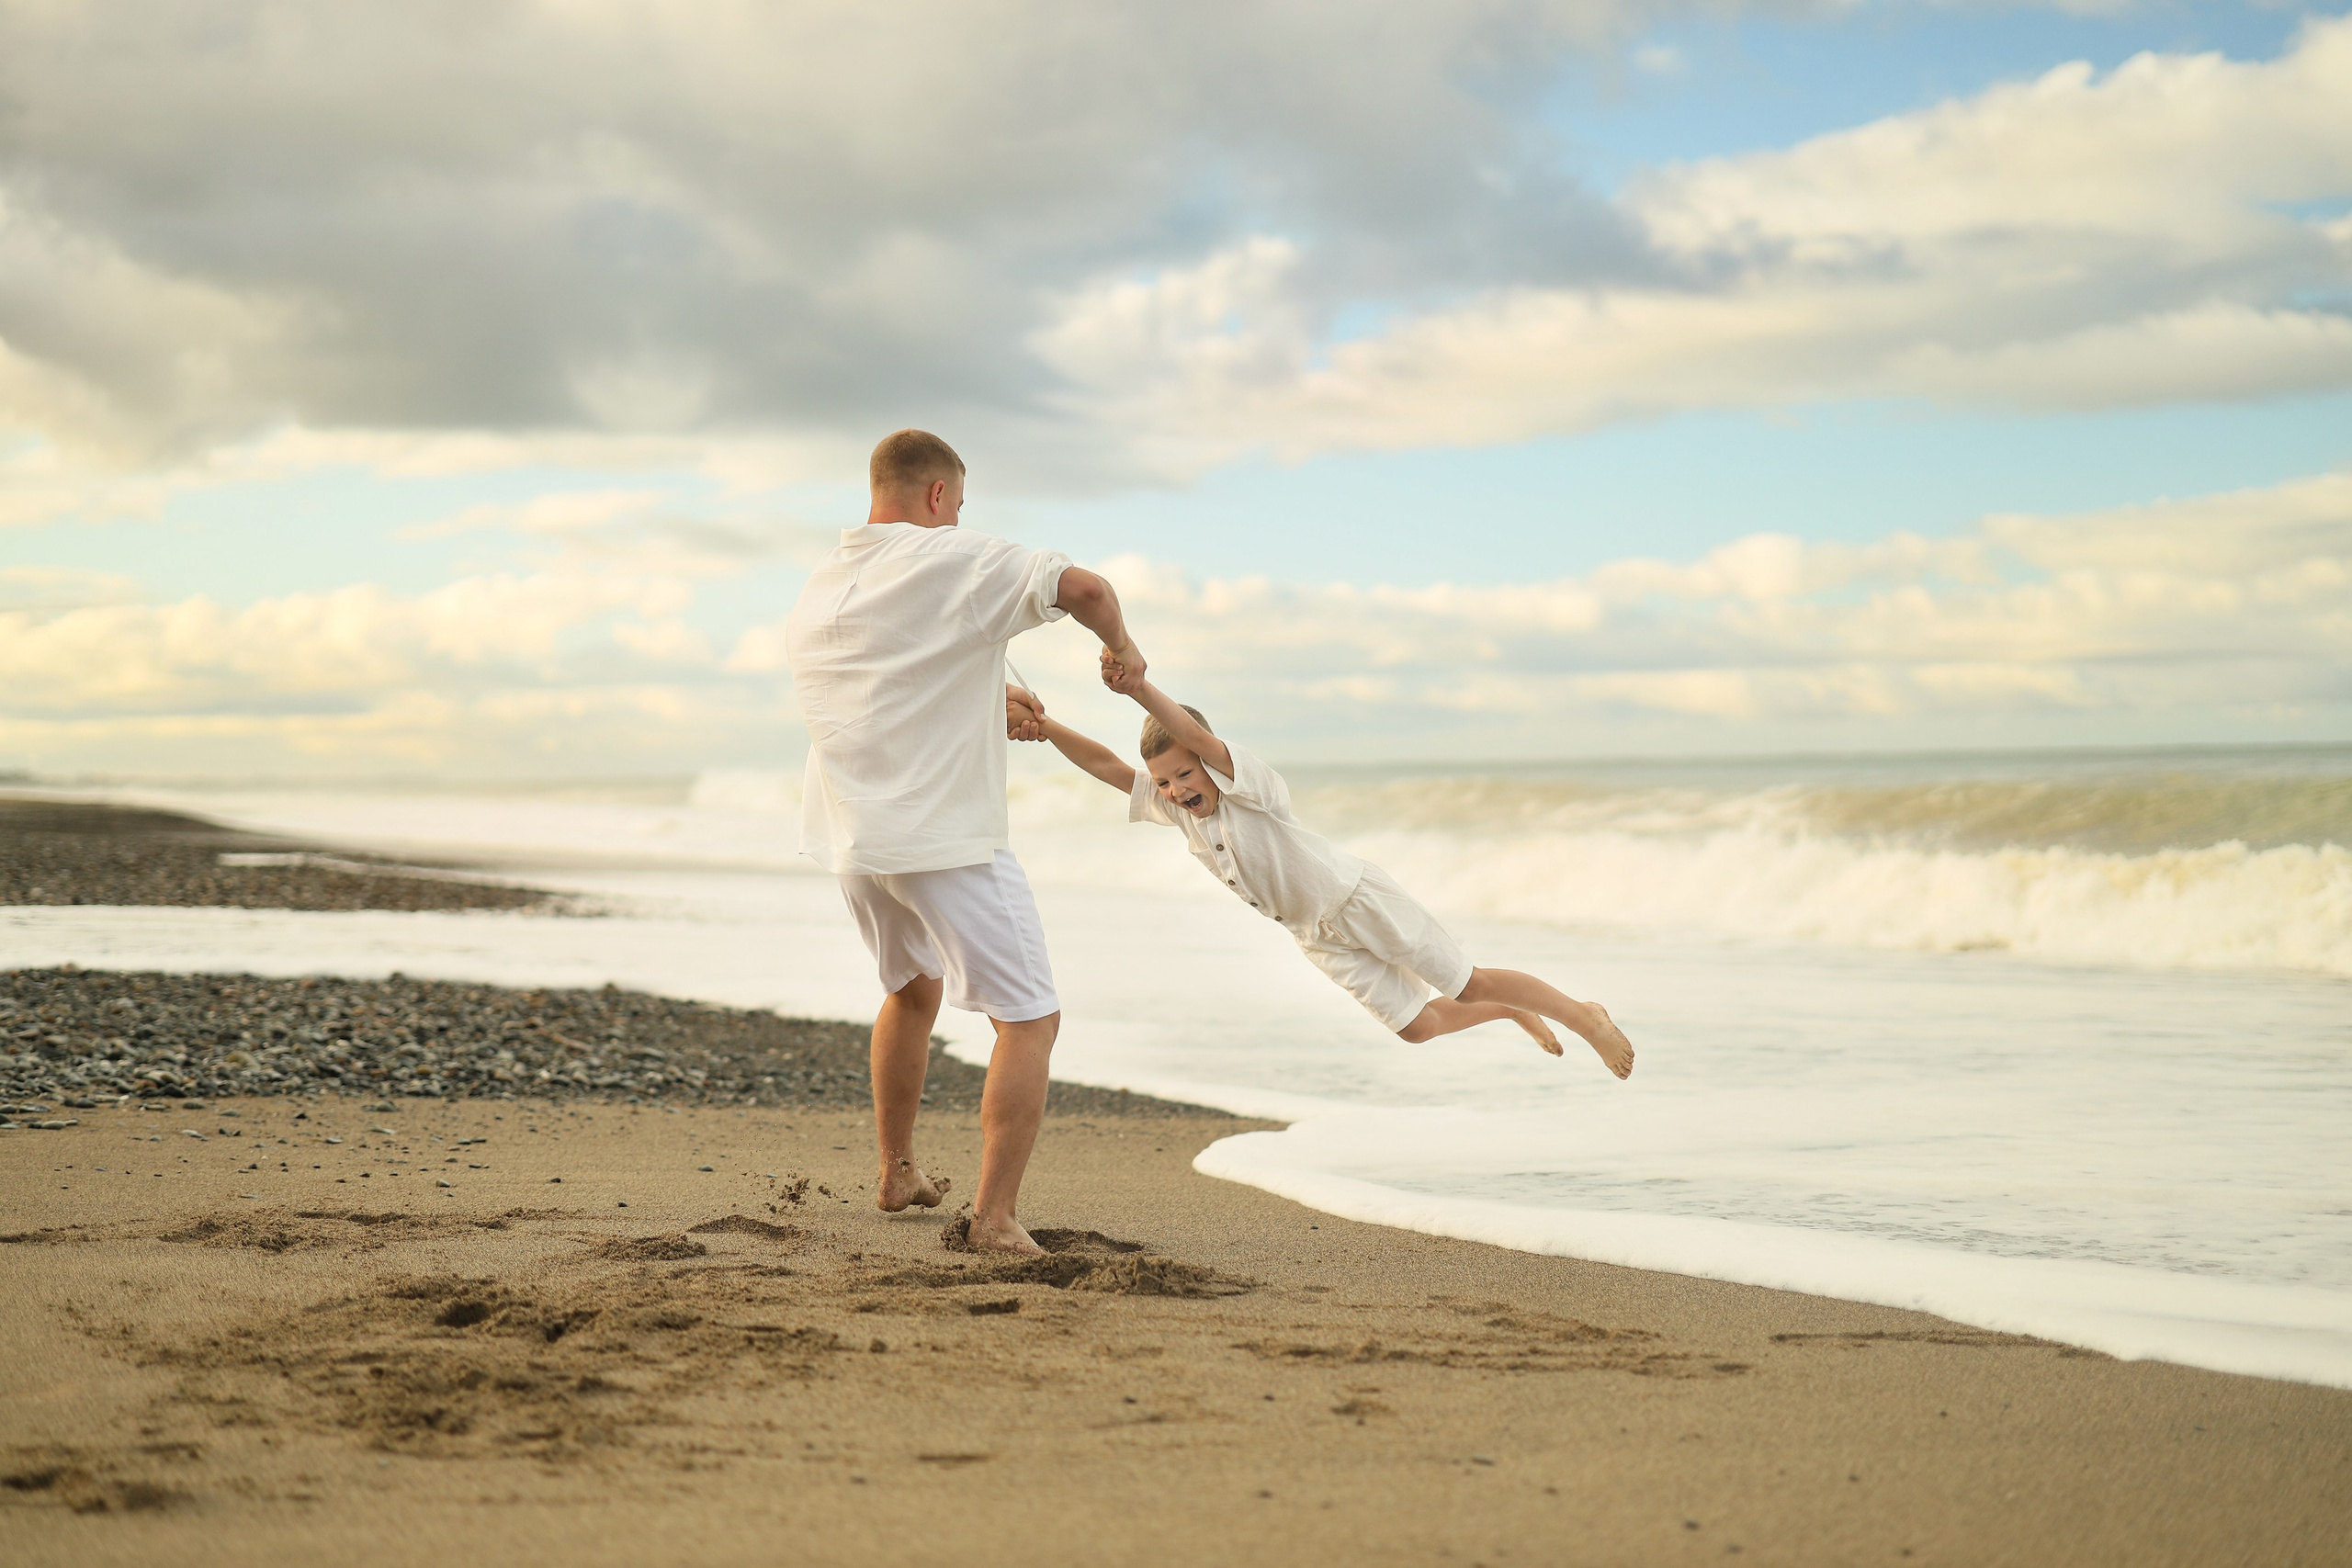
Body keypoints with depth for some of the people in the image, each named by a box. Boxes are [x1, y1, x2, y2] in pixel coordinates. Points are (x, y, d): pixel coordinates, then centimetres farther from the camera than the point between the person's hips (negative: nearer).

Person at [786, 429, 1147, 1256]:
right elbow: (1081, 587, -22)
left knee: (912, 989, 31)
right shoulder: (958, 562, -11)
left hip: (854, 841, 7)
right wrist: (1120, 645, -2)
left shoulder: (813, 594, 11)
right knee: (1029, 1019, 0)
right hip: (950, 841, -7)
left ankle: (897, 1174, 39)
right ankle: (995, 1219, -10)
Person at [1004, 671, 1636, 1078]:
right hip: (1316, 936, 7)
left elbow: (1198, 736, -48)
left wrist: (1141, 690, -66)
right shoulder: (1174, 805, -9)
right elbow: (1107, 766, -16)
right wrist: (1044, 725, -33)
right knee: (1417, 1025, 14)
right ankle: (1515, 1015, 38)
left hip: (1357, 899, -7)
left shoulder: (1251, 781, -29)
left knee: (1467, 985, -1)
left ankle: (1583, 1015, 18)